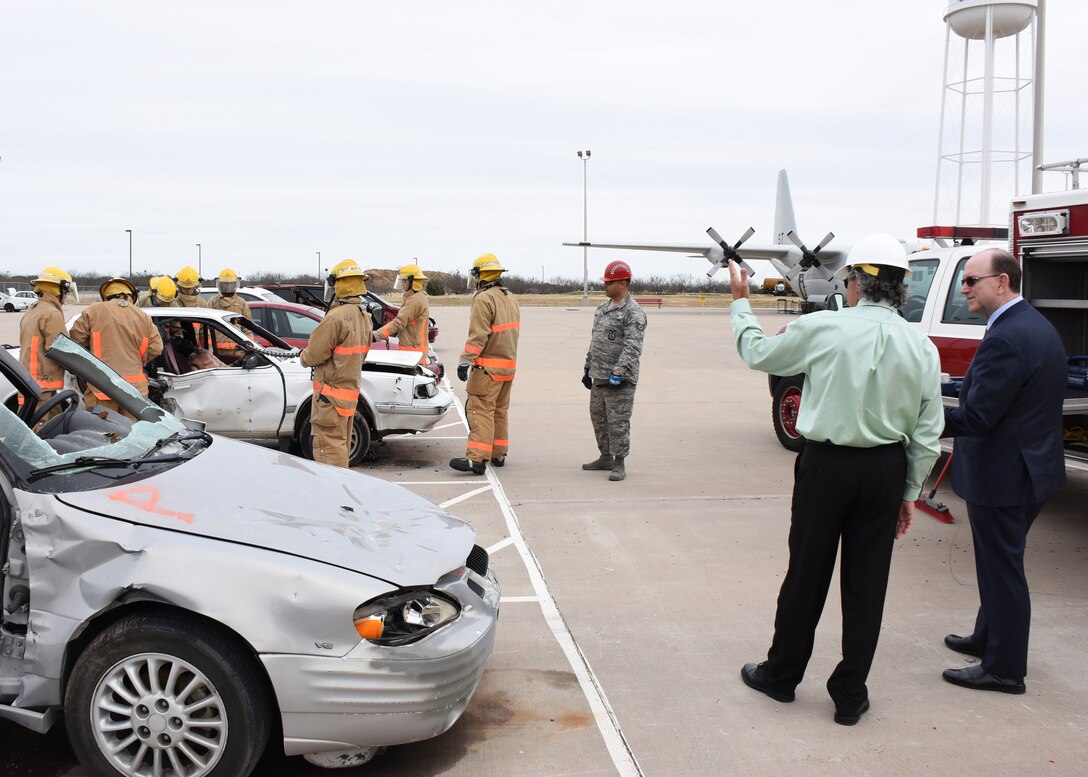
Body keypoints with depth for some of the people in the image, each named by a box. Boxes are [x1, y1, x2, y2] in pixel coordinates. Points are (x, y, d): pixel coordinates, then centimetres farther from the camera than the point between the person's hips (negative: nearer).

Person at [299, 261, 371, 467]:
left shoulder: (336, 317, -20)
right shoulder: (364, 317, 10)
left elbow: (315, 354, -16)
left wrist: (303, 357, 6)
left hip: (331, 393, -9)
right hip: (351, 390, 9)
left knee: (329, 447, -5)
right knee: (340, 446, 19)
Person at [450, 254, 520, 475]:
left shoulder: (484, 299, -14)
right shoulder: (510, 298, 15)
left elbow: (477, 336, -21)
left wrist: (464, 362, -19)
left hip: (488, 366, -9)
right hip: (509, 364, 9)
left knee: (480, 410, -10)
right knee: (500, 410, 16)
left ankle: (477, 458, -16)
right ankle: (499, 454, 23)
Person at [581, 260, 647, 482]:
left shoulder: (633, 313, -13)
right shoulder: (602, 308, 15)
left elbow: (633, 347, -21)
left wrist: (618, 373, -26)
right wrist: (588, 367, 21)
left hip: (620, 379, -9)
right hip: (599, 376, 9)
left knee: (618, 422, -5)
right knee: (598, 417, 16)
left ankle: (619, 464, 4)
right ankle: (605, 457, 29)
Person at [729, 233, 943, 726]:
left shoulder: (823, 328, -11)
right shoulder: (922, 348, 0)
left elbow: (757, 353, 6)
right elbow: (927, 435, 3)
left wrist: (741, 303, 21)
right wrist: (909, 492, 14)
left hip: (827, 464, -3)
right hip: (886, 469, 3)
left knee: (807, 575, 10)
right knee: (866, 583, 11)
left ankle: (781, 675, 27)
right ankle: (850, 696, 21)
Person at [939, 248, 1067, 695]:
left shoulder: (1005, 340, -24)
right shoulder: (1038, 327, 8)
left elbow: (975, 417, -26)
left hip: (1002, 476, -10)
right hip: (1033, 469, 10)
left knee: (1002, 570, 3)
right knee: (1000, 563, 23)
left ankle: (1004, 669, 15)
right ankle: (988, 638, 39)